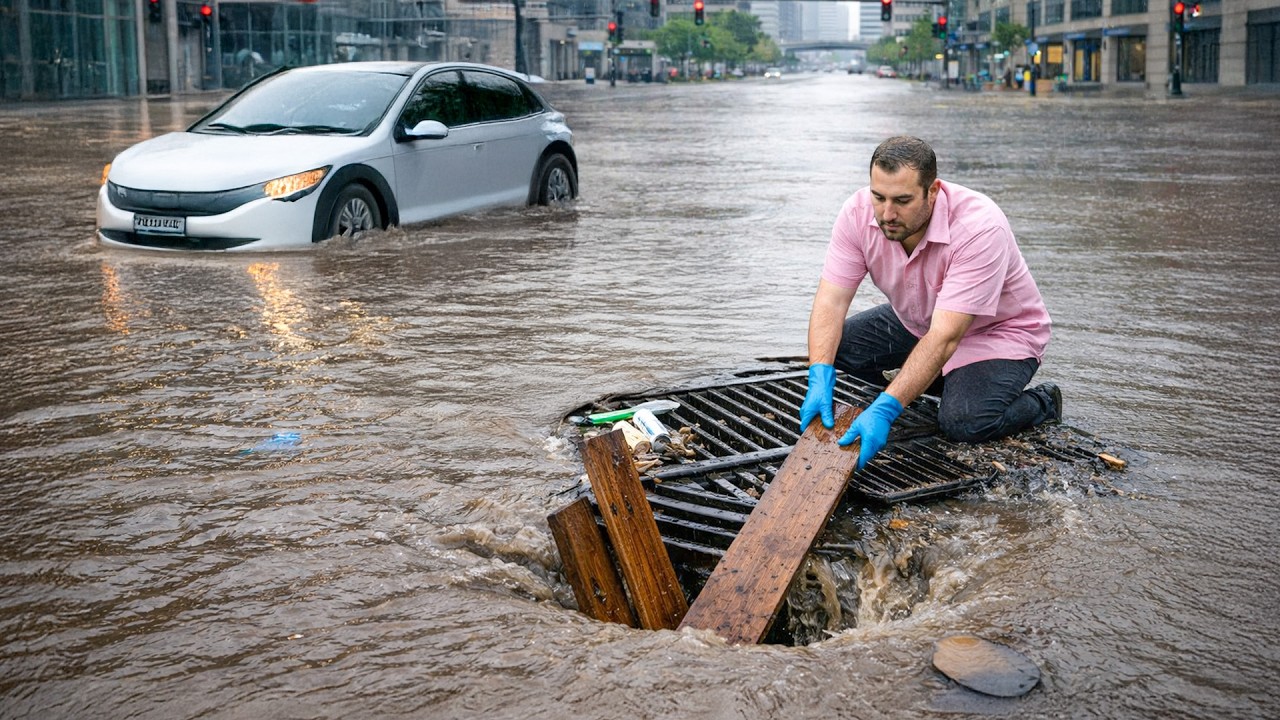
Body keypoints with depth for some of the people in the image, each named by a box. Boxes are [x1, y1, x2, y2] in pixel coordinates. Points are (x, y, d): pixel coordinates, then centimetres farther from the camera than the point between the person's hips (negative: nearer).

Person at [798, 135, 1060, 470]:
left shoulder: (980, 228, -38)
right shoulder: (858, 213, -22)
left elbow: (944, 338, -42)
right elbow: (831, 299, -23)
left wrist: (884, 409, -49)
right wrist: (820, 378, -39)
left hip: (998, 330, -6)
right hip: (916, 322, 6)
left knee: (963, 421, -29)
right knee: (833, 343, -13)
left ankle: (1042, 402, 4)